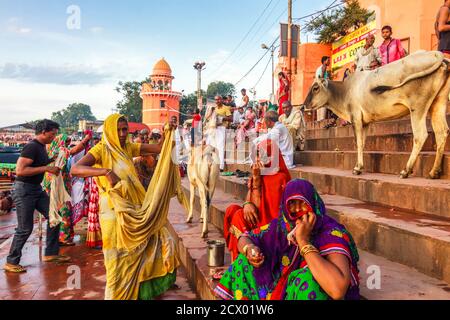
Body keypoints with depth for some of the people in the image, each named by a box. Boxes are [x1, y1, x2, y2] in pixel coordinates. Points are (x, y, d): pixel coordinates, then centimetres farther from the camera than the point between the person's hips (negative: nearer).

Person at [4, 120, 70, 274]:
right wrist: (46, 168, -25)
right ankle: (11, 262, 14)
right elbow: (20, 170, -27)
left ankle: (51, 253, 16)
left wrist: (51, 161, 7)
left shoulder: (41, 146, 9)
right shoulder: (32, 147, -19)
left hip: (37, 189, 9)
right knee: (25, 228, -2)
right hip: (24, 190, -9)